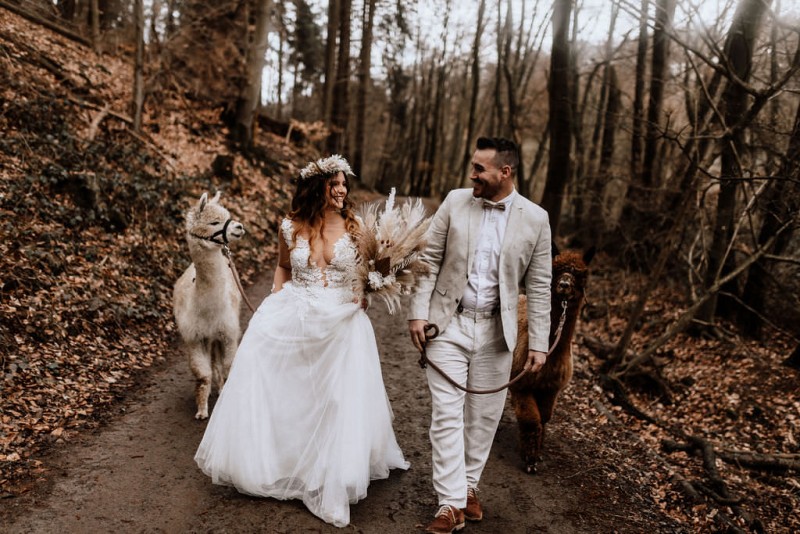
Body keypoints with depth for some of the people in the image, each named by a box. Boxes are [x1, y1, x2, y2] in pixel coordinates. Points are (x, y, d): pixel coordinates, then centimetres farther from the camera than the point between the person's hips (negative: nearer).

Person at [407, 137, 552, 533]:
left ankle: (468, 485, 32)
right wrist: (418, 311, -5)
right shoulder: (455, 202, -2)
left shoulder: (535, 219, -3)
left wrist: (538, 342, -2)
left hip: (496, 332, 1)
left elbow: (539, 286, 0)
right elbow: (430, 259, 2)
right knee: (447, 415, -1)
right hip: (449, 325, 0)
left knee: (483, 416, 12)